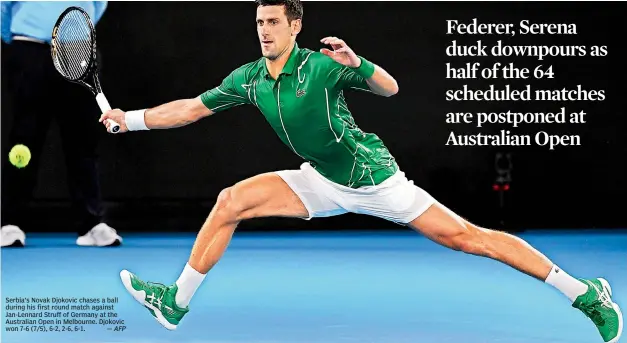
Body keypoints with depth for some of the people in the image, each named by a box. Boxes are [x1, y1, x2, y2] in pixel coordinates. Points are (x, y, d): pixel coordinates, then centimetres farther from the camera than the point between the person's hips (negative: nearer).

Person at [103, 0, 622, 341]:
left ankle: (586, 292, -3)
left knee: (465, 237, -10)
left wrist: (357, 64, -29)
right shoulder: (249, 78, -1)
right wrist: (132, 118, 6)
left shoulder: (323, 64, -17)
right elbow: (193, 108, 8)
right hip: (322, 184, 6)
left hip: (374, 179, -5)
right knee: (231, 201, -5)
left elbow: (390, 88, -10)